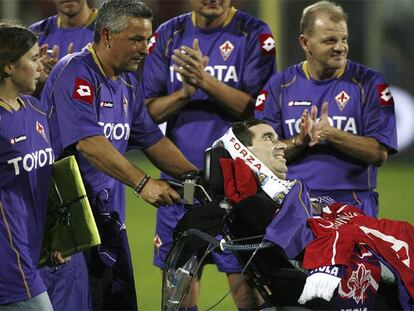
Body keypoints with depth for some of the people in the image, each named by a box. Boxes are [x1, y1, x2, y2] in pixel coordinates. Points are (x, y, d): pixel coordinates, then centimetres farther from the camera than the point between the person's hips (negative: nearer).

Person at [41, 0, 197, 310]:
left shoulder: (128, 83, 13)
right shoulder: (76, 74, -15)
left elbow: (152, 139, 14)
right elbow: (88, 143, -25)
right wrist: (143, 183, -30)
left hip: (108, 212, 9)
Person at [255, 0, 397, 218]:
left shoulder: (369, 83, 6)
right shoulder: (279, 86, 11)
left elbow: (380, 154, -2)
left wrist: (331, 134, -13)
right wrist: (300, 140, -12)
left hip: (353, 206, -1)